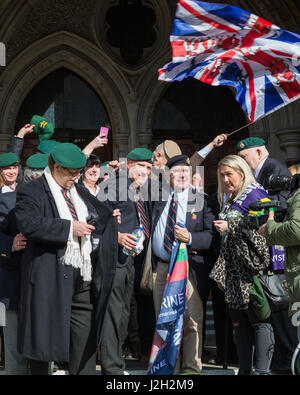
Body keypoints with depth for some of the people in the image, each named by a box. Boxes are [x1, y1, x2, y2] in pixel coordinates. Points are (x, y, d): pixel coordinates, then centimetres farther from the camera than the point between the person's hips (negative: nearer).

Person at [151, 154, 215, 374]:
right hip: (161, 267, 3)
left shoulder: (202, 201, 2)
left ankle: (191, 367, 3)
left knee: (192, 320, -5)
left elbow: (211, 235, -5)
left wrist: (190, 238, -19)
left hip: (189, 267, -3)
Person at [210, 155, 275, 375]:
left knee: (258, 321, -10)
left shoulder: (254, 195, -5)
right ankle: (245, 369, 11)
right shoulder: (229, 201, 21)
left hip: (252, 268, -9)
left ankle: (262, 370, -13)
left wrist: (230, 227, -13)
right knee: (239, 322, 7)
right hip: (233, 270, 9)